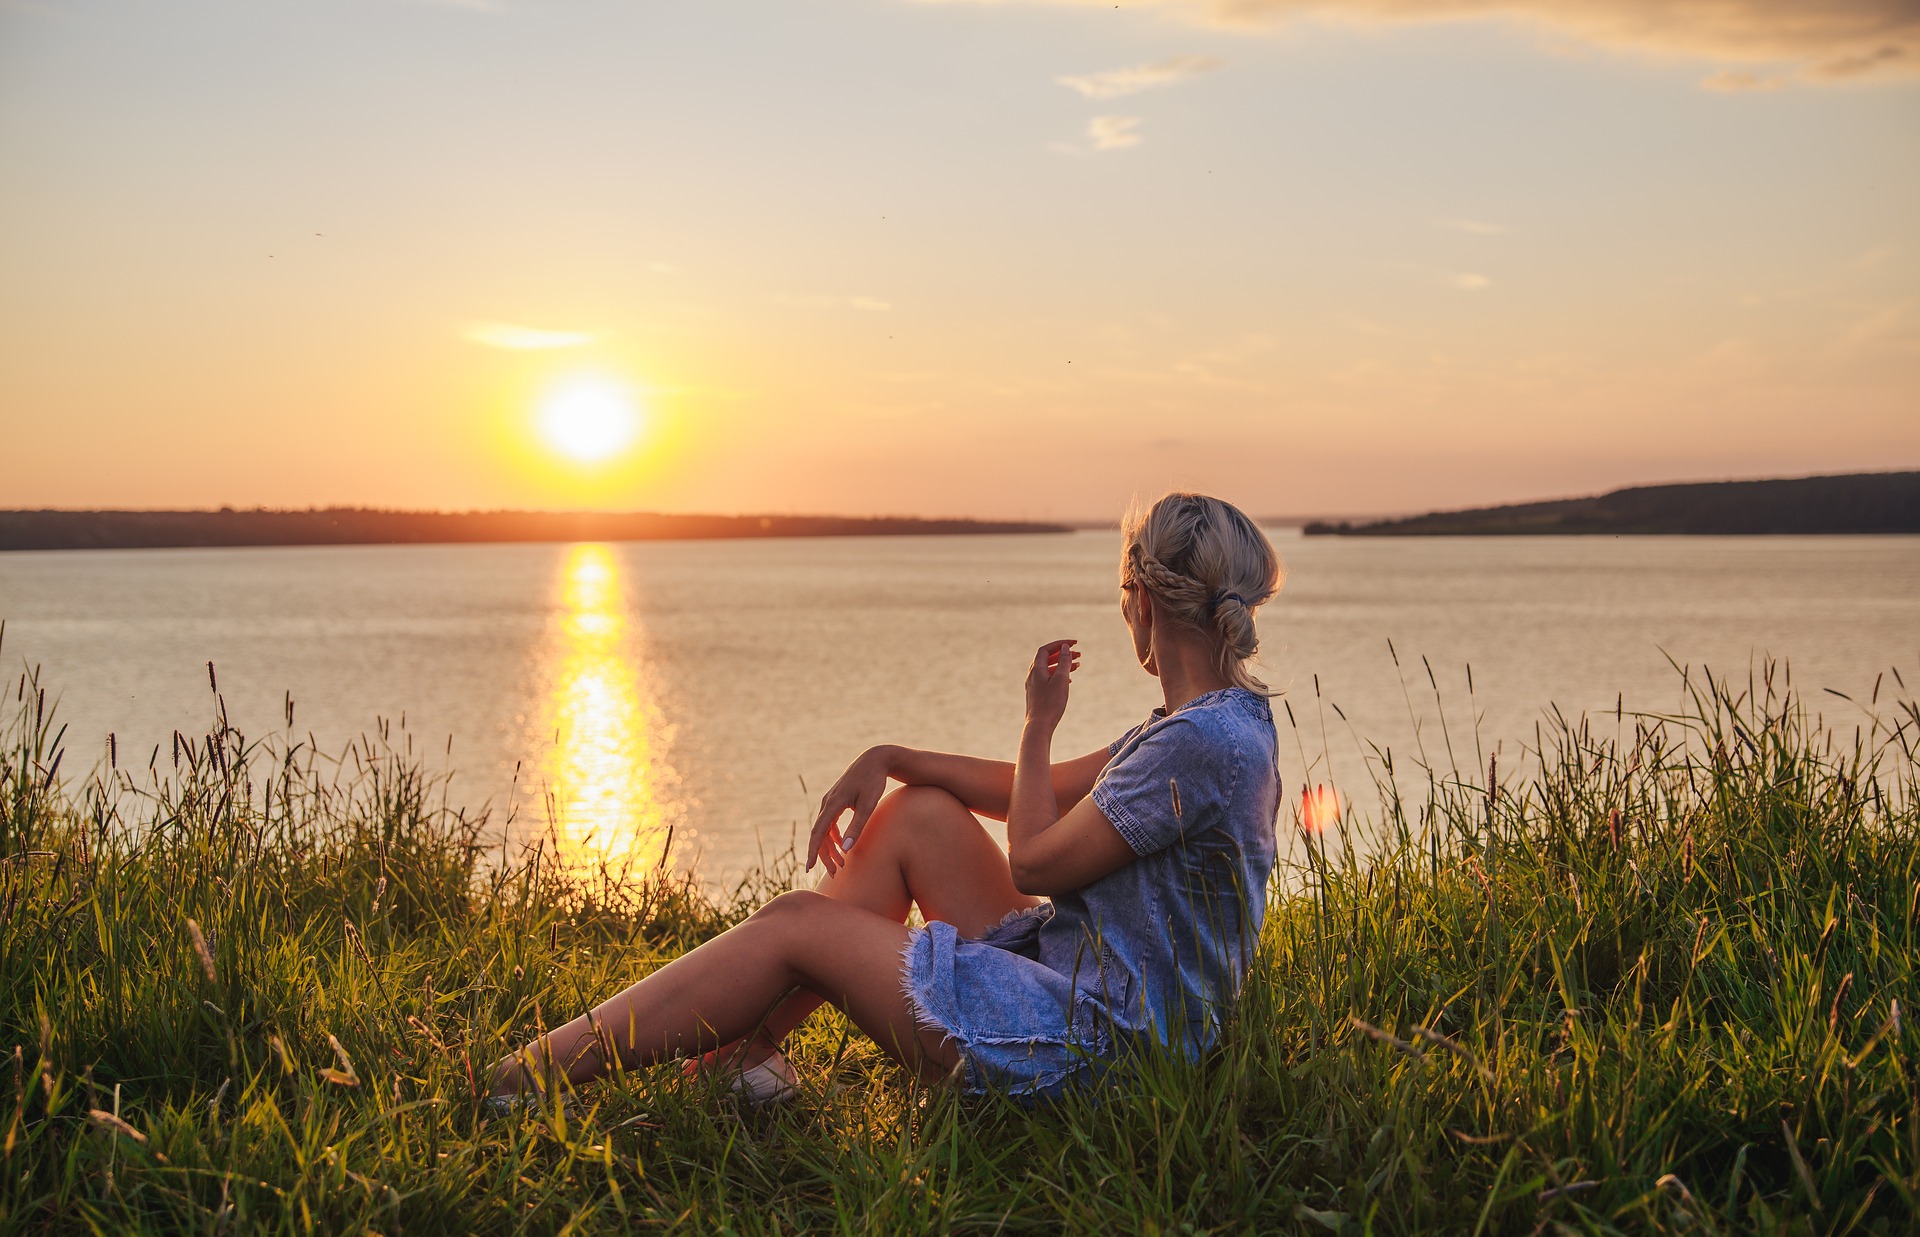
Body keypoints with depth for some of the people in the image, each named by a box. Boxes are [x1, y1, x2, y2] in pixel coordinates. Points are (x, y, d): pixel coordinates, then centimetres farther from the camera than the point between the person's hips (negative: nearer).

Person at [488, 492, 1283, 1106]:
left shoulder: (1205, 741, -21)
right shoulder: (1219, 721, 12)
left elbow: (1033, 863, -14)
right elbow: (1042, 796, 18)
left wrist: (1039, 724, -1)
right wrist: (887, 760, 10)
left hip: (1096, 1040, -10)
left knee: (793, 925, -6)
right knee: (919, 811, 10)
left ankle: (526, 1080, 3)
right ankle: (743, 1051, 11)